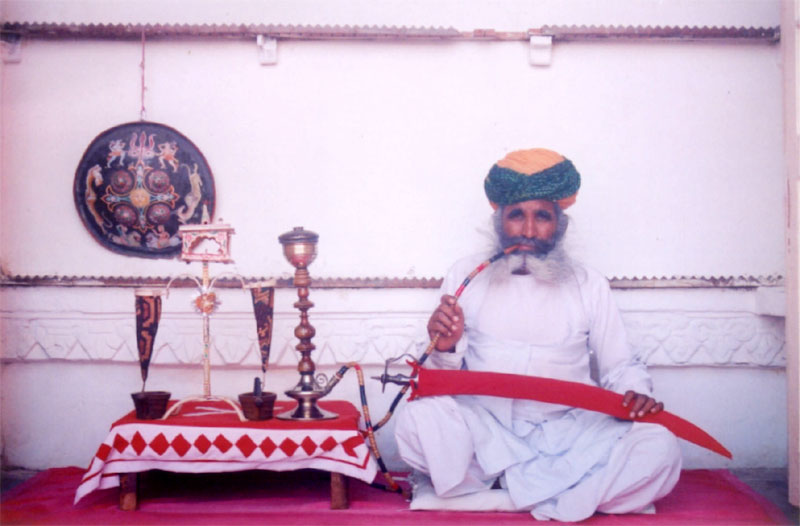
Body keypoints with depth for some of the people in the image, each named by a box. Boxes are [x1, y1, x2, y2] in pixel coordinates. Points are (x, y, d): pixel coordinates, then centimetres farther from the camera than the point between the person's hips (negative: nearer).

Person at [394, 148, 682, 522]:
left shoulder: (589, 285, 11)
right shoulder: (466, 275, 9)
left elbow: (619, 366, 12)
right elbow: (444, 378, 11)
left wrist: (636, 394, -11)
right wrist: (447, 350, -12)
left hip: (567, 432, 1)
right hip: (483, 430, -1)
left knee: (659, 449, -25)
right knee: (417, 421, -31)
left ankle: (500, 482, -17)